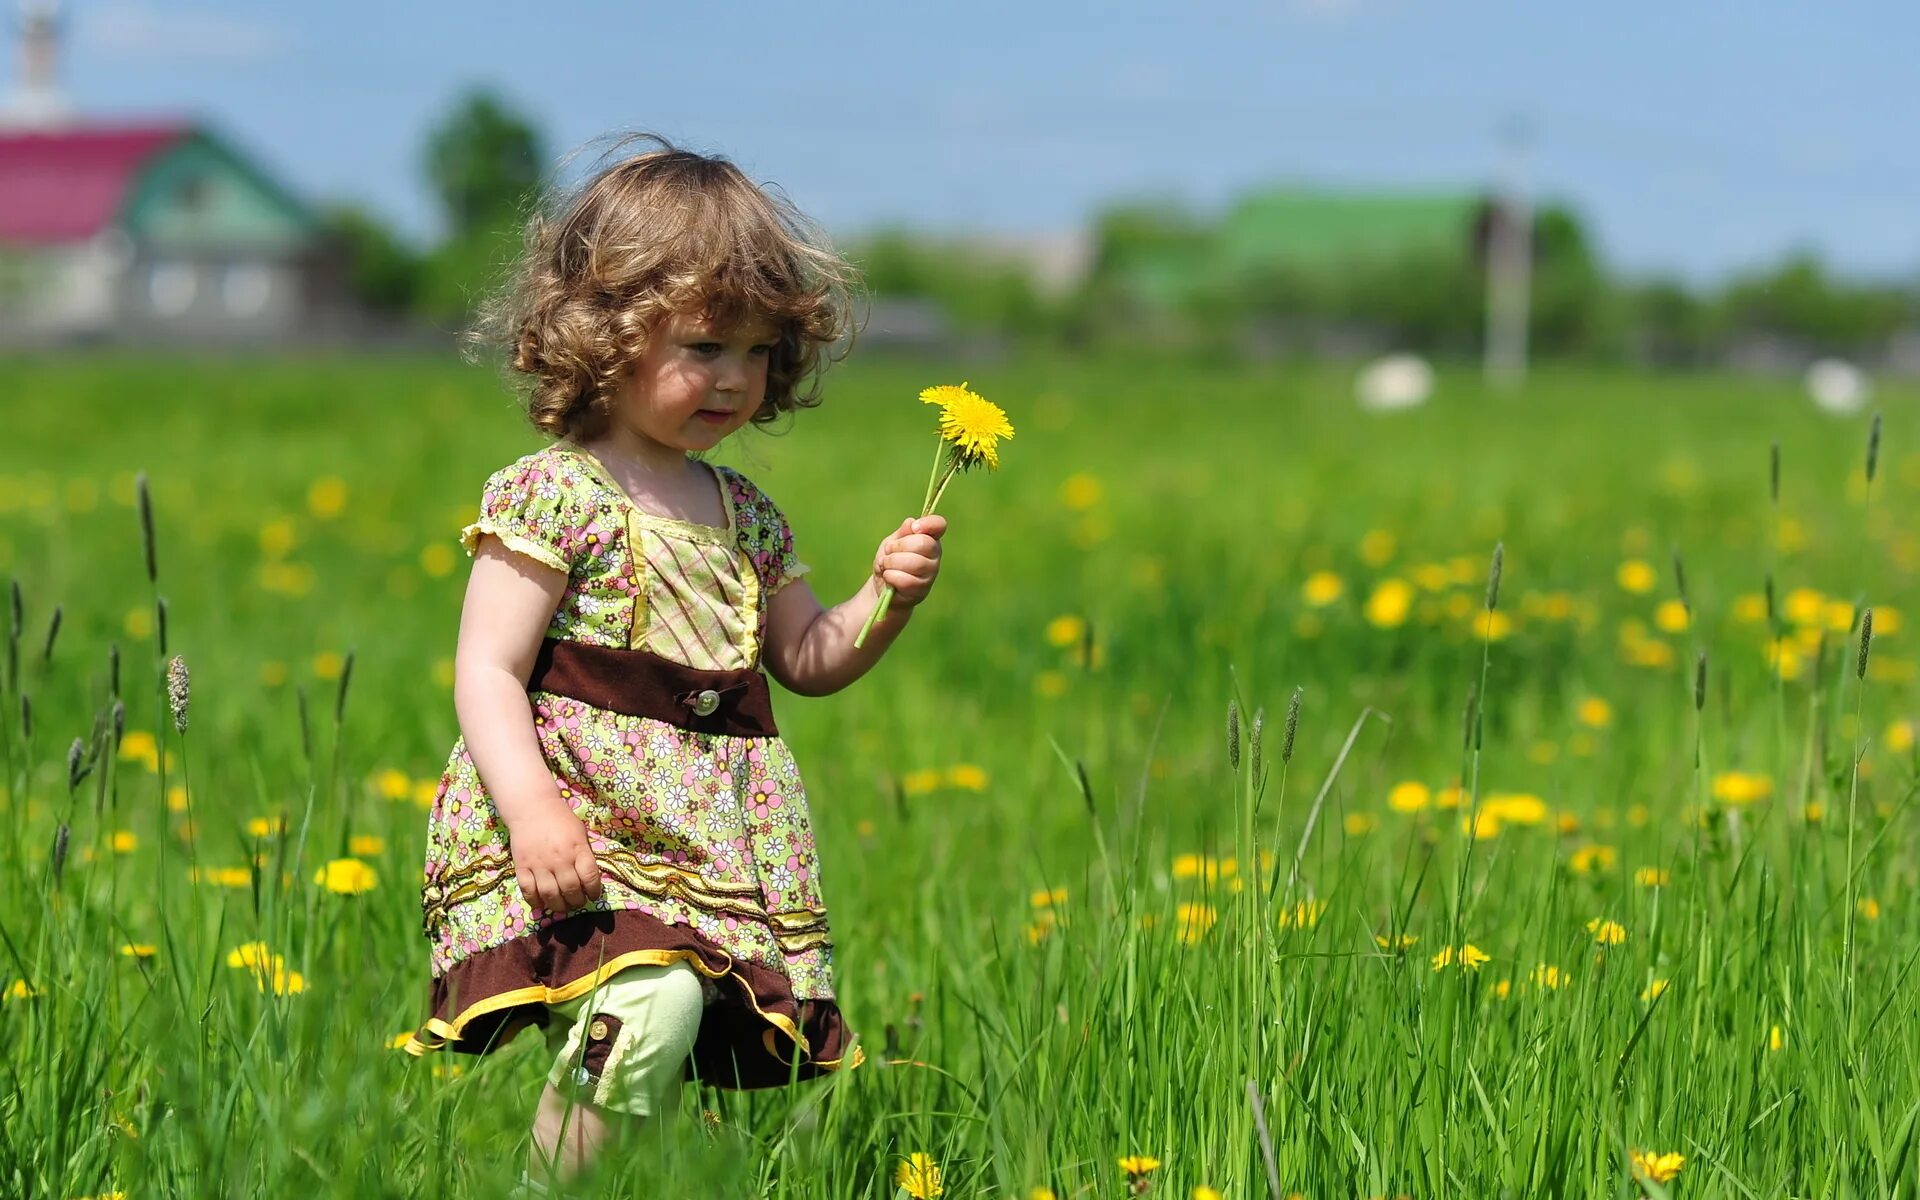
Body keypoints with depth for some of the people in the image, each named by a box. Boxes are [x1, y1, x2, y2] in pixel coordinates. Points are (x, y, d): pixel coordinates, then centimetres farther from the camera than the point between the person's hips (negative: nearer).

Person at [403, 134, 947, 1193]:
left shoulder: (745, 516, 16)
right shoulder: (552, 497, -5)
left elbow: (808, 661, 28)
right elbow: (487, 675, -11)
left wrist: (885, 600, 8)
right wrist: (531, 805, -25)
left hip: (719, 844, 7)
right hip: (584, 828, -7)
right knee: (649, 1008, -29)